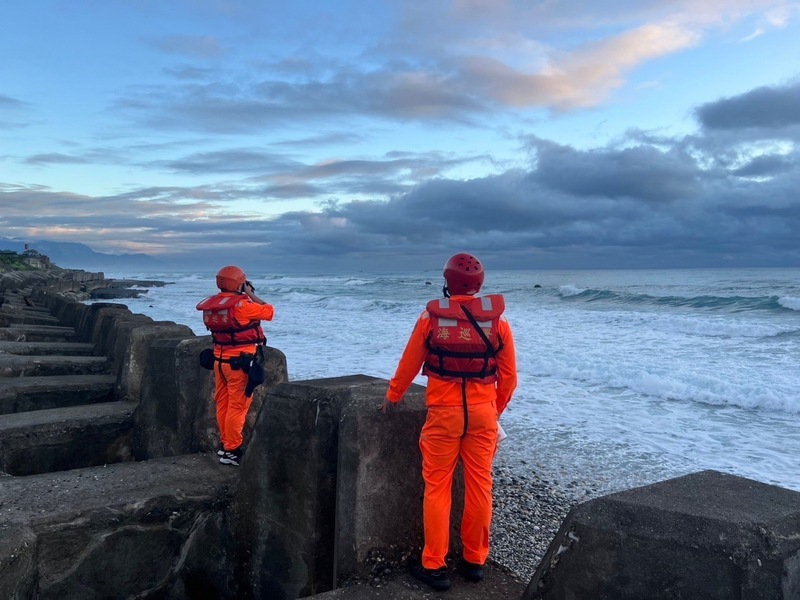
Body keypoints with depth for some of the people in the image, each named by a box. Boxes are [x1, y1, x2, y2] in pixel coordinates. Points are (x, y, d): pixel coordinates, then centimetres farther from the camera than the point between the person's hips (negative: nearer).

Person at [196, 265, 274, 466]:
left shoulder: (210, 305, 3)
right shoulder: (241, 304, -20)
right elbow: (268, 312, -9)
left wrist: (244, 297, 12)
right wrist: (251, 295, 0)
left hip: (220, 358, 8)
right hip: (239, 361, -8)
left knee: (223, 403, 17)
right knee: (238, 406, 0)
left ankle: (225, 443, 29)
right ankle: (231, 450, 4)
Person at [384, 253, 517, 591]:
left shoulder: (432, 317, -5)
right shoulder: (497, 321, -2)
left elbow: (409, 364, 4)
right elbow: (508, 376, 3)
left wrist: (393, 396, 21)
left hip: (443, 412, -2)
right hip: (483, 413, 2)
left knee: (437, 487, 7)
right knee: (479, 487, 12)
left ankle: (434, 566, 14)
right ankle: (474, 560, 25)